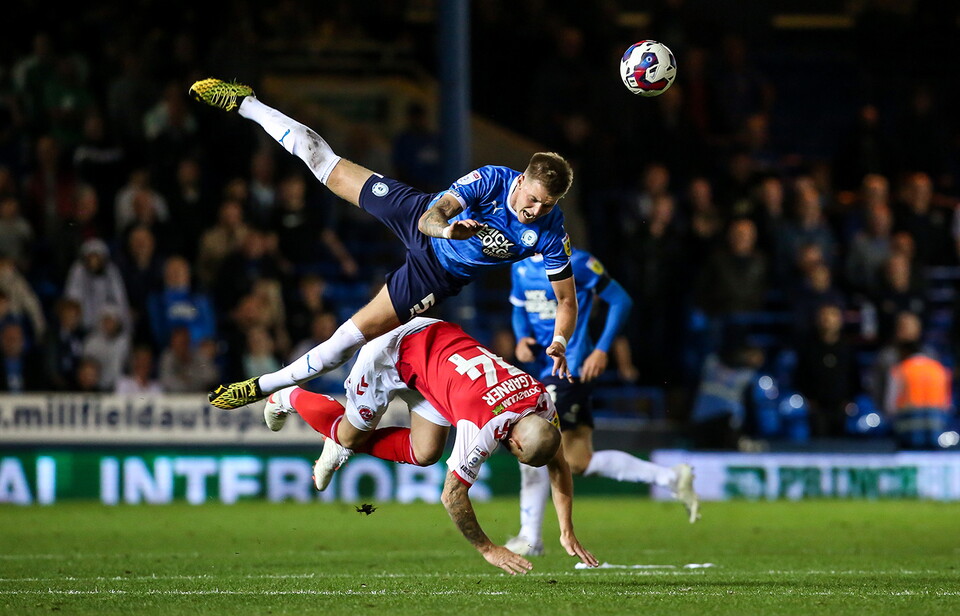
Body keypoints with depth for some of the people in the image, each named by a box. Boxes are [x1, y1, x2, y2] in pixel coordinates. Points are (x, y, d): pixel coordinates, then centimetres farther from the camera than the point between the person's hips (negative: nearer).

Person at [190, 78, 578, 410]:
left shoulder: (549, 234, -26)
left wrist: (559, 343, -32)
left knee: (355, 335, -6)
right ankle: (244, 104, 30)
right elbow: (431, 216, -36)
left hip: (437, 272, 0)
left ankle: (265, 387, 13)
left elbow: (567, 299, -15)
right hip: (420, 218, 0)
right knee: (322, 161, 10)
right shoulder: (492, 180, -30)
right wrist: (446, 228, -60)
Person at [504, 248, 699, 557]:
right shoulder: (521, 266, 10)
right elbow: (519, 309, 23)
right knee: (580, 462, 6)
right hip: (546, 369, 9)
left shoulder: (573, 262, -12)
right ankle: (672, 478, 13)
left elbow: (620, 300, -8)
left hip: (570, 367, -9)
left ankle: (530, 538, 1)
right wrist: (522, 338, 1)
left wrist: (602, 350, -14)